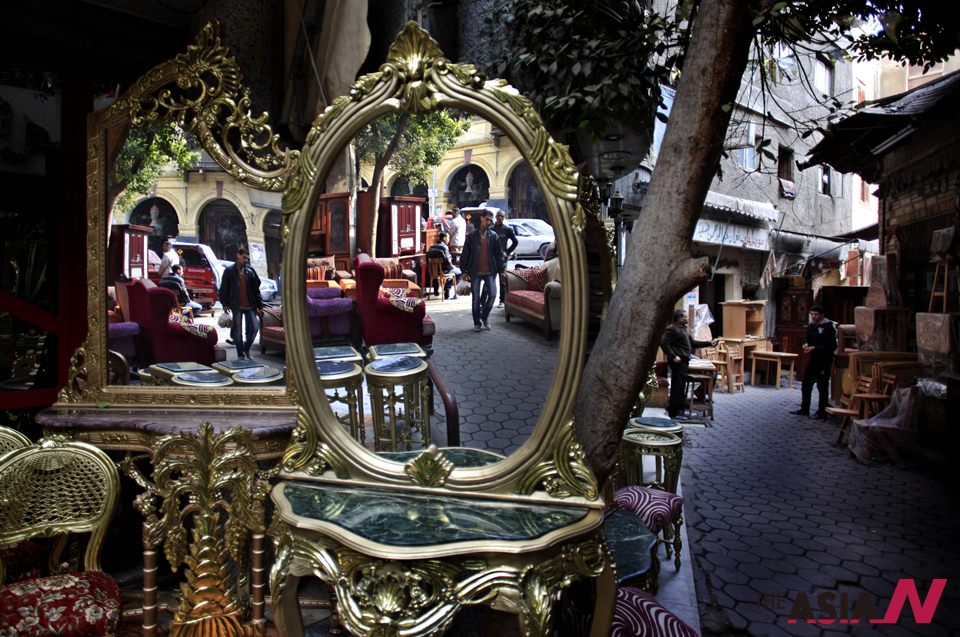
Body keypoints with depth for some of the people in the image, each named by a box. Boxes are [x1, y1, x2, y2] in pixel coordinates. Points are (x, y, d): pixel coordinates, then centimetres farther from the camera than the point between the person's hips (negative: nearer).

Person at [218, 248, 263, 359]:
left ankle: (246, 348, 21)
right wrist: (225, 304, -6)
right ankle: (240, 354, 11)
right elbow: (224, 289, 1)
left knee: (254, 327, -2)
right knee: (238, 331, 2)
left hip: (250, 306, 2)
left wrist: (259, 305, 5)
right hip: (236, 306, -2)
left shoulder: (250, 271, 8)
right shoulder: (229, 271, 1)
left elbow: (256, 289, 8)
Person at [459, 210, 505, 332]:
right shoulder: (472, 236, 3)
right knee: (476, 298, 3)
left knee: (492, 294, -8)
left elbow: (499, 254, 7)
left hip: (490, 271, 1)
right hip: (475, 272, -1)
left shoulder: (494, 236, 6)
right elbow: (465, 254, 3)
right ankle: (477, 323, 14)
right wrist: (464, 271, -1)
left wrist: (502, 268, 0)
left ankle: (485, 316, 17)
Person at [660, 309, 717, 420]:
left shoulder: (683, 329, 20)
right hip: (678, 362, -10)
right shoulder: (672, 329, -13)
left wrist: (709, 343, 18)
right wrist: (673, 356, -23)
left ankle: (673, 410, 22)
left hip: (684, 362, 10)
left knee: (680, 387, 14)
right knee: (678, 387, -8)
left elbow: (693, 342, 24)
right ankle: (675, 413, -3)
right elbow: (663, 343, -21)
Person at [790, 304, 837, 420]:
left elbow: (832, 346, -18)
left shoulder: (828, 327, -14)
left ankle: (822, 412, 8)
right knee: (806, 384, 12)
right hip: (813, 359, 8)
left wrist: (815, 348, -24)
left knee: (822, 387, -1)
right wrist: (805, 344, -4)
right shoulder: (811, 326, 9)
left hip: (824, 361, -8)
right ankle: (804, 409, 23)